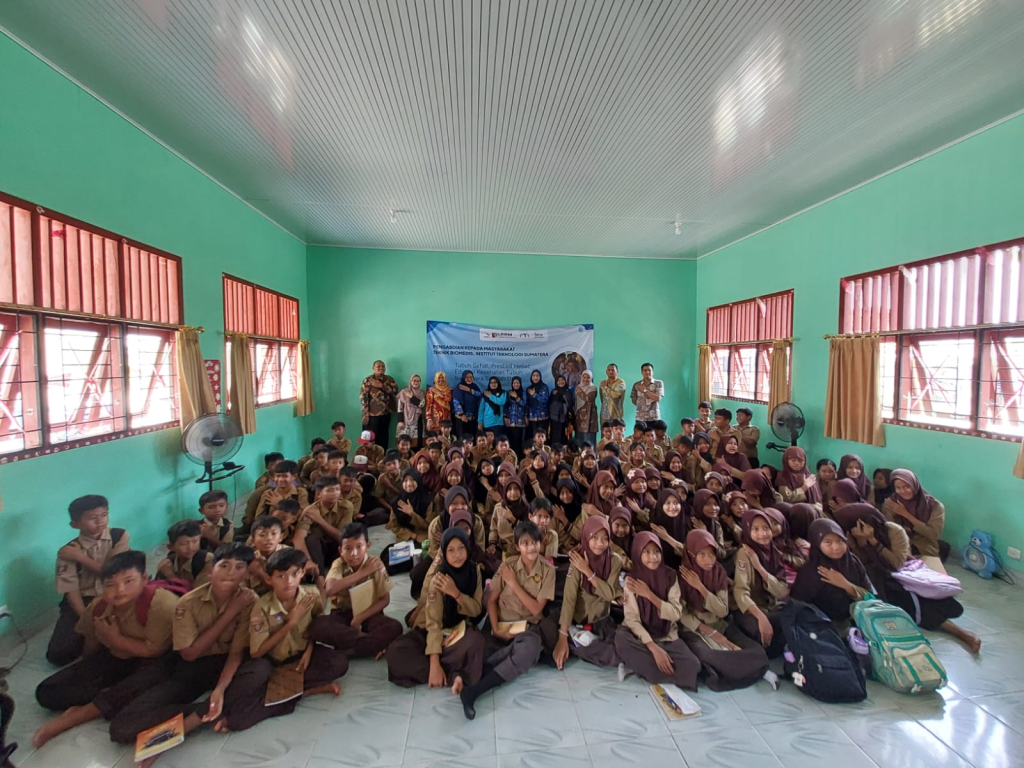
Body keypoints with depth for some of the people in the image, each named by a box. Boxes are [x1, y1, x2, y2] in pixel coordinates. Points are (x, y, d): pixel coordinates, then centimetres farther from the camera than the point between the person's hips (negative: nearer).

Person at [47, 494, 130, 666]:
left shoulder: (119, 536, -6)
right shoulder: (68, 551, -6)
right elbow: (71, 590, -10)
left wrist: (81, 557, -16)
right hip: (84, 601, 1)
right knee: (58, 654, -14)